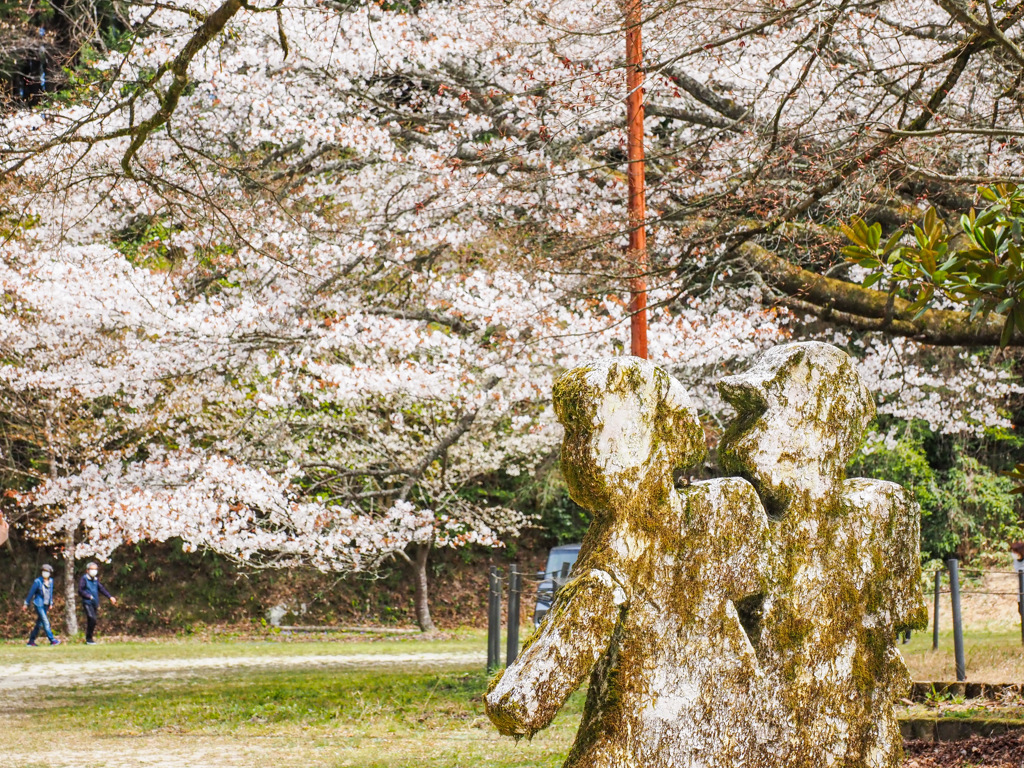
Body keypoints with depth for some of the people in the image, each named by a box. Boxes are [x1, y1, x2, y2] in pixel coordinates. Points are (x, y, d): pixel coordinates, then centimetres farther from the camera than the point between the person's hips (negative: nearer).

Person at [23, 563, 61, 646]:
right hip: (38, 604, -7)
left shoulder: (50, 581, 6)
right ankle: (52, 640, -12)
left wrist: (51, 603, 17)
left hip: (45, 605, 7)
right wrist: (26, 604, 1)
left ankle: (31, 641, 17)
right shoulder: (38, 581, -11)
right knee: (45, 622, -11)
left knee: (39, 623, 9)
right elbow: (31, 593, -4)